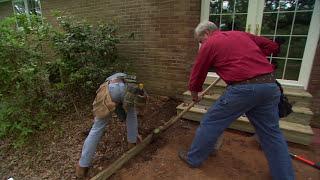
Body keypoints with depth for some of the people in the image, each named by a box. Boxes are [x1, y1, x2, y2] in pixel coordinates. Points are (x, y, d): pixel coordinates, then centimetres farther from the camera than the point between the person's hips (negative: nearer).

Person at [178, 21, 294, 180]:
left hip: (243, 88, -6)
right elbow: (273, 46, 27)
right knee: (272, 133, 18)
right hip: (270, 85, 7)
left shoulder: (209, 44, 7)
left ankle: (193, 158, 25)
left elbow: (197, 74, 12)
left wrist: (194, 94, 28)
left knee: (210, 123, 9)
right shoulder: (242, 34, 23)